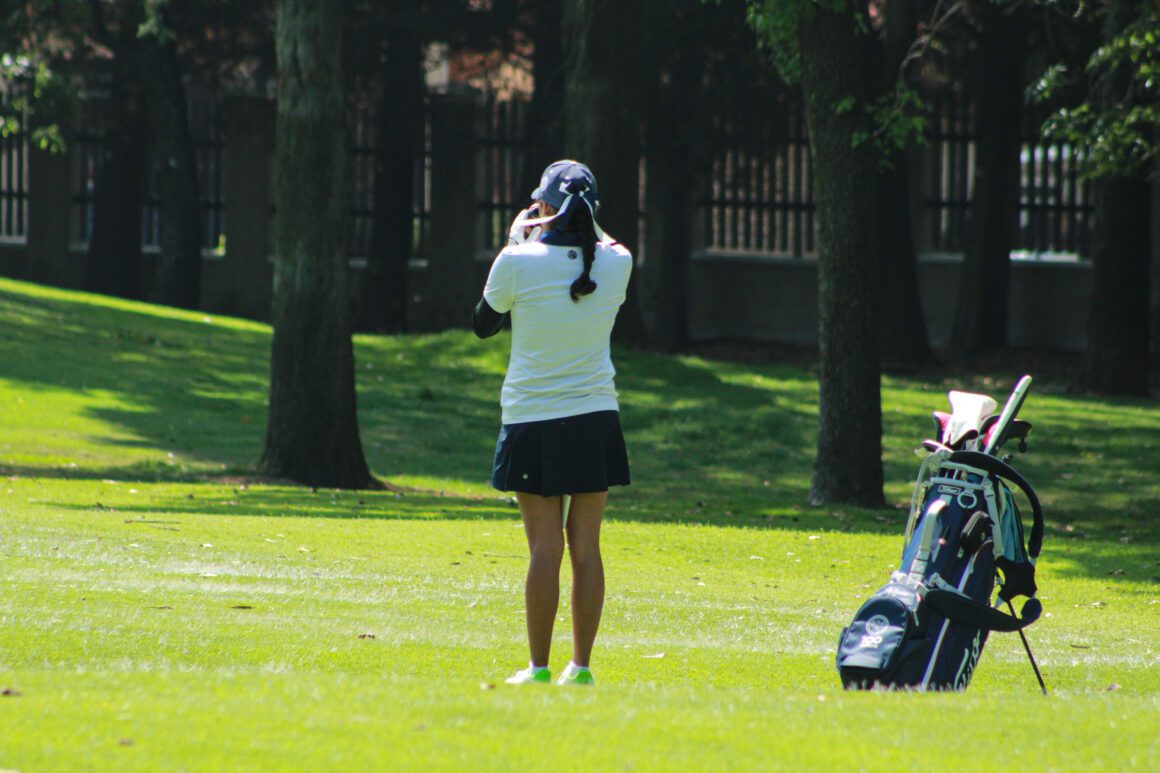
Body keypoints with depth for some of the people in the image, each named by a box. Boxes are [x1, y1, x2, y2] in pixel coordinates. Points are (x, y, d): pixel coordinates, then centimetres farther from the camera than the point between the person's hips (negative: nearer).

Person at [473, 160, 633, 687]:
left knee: (546, 548, -2)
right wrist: (579, 231, 20)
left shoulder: (519, 263, -12)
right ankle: (581, 666, 6)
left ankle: (539, 668, -1)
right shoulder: (616, 263, -3)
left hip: (533, 422, -3)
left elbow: (484, 324, 5)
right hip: (596, 418, 3)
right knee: (586, 548, 5)